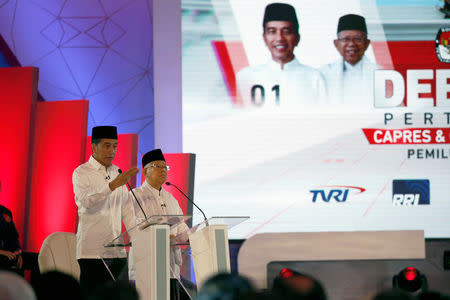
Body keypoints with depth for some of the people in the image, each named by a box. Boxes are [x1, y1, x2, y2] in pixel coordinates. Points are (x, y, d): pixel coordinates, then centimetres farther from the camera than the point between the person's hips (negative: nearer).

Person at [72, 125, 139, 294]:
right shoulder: (81, 173, -2)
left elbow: (126, 208, 20)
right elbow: (86, 201, -20)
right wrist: (114, 184, -28)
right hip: (92, 251, -6)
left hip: (117, 250, 6)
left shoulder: (117, 172, 17)